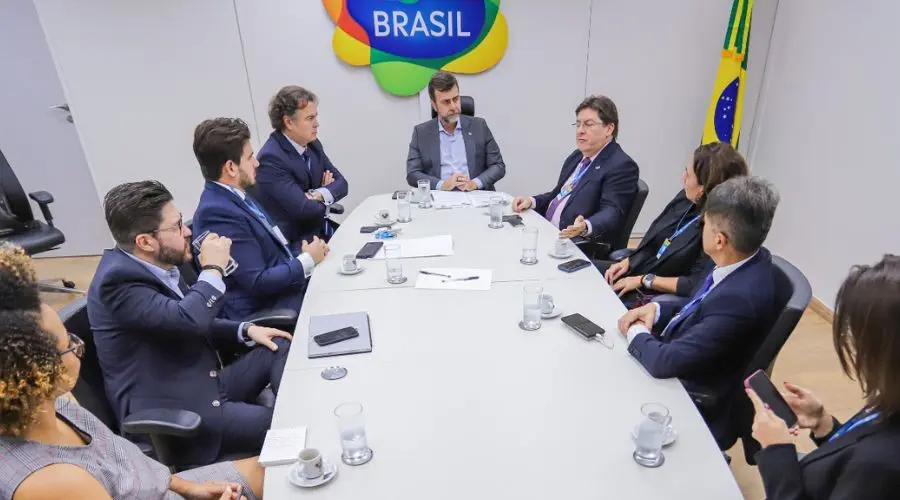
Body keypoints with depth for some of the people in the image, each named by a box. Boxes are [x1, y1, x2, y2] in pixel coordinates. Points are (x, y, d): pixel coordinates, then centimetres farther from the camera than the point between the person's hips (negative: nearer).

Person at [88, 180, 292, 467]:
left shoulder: (157, 266, 6)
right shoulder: (119, 278, -21)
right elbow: (187, 319, -35)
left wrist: (246, 330, 1)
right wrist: (213, 268, -18)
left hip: (204, 386, 9)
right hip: (172, 414, -9)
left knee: (279, 347, 2)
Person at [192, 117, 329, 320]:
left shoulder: (236, 195, 7)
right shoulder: (217, 212, -22)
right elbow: (258, 282, -23)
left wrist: (301, 253, -1)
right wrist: (307, 260, -12)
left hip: (287, 284, 9)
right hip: (265, 311, -9)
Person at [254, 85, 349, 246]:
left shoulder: (312, 144, 3)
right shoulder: (271, 158, -20)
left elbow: (341, 184, 4)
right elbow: (304, 208, -25)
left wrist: (320, 195, -16)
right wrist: (327, 195, -5)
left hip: (321, 230, 7)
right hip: (296, 243, -7)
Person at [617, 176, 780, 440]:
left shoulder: (738, 298, -35)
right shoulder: (748, 259, -8)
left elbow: (666, 362, -31)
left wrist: (636, 333, -13)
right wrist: (657, 309, -7)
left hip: (693, 401, -7)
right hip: (686, 365, 7)